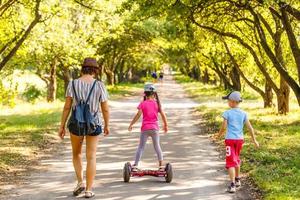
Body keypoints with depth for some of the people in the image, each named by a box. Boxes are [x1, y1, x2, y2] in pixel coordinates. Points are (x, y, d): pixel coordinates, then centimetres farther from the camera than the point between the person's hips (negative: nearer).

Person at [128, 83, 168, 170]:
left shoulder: (143, 104, -6)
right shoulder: (157, 103, 1)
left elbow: (138, 115, -12)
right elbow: (163, 115, 0)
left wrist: (131, 124, -4)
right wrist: (165, 125, 13)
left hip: (145, 128, -2)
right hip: (155, 128, 2)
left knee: (141, 147, 5)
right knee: (157, 146, 14)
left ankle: (135, 165, 1)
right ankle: (161, 165, 13)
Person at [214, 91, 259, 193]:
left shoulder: (227, 113, -9)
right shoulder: (243, 113, 3)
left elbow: (224, 127, -9)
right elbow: (250, 128, 3)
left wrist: (219, 135, 10)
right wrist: (254, 140, 12)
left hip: (230, 139, -5)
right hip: (240, 139, 5)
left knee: (231, 162, -5)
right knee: (237, 159, 25)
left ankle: (232, 185, -14)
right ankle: (237, 180, 39)